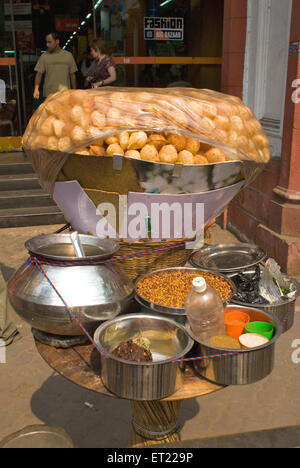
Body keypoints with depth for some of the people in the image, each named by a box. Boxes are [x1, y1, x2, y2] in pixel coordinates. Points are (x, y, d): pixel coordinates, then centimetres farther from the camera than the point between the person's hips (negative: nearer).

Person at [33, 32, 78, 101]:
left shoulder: (68, 56, 7)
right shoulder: (44, 57, 4)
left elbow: (72, 75, 10)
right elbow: (39, 74, 0)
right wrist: (36, 89, -17)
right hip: (49, 95, -1)